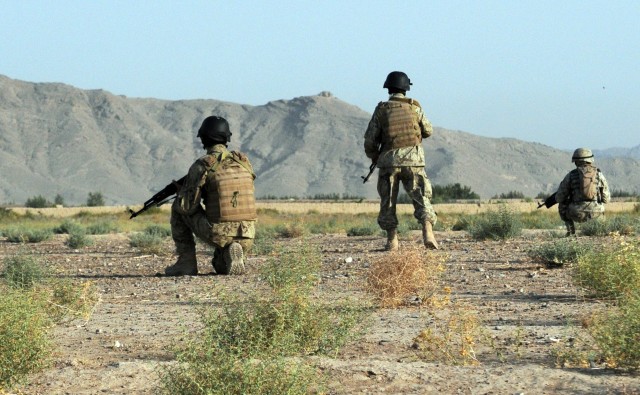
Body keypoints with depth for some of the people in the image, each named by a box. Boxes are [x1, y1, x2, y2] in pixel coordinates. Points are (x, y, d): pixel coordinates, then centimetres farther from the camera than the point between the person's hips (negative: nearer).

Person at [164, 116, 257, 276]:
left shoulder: (201, 165, -5)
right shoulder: (243, 161, 10)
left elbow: (187, 207, -6)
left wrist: (180, 193, 17)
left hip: (216, 235, -5)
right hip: (246, 239, 5)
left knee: (178, 209, 20)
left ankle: (187, 262, 14)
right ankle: (230, 255, 3)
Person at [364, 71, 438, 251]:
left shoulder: (381, 110, 0)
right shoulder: (414, 107, 2)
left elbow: (370, 140, 0)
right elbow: (428, 131, 15)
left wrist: (374, 158, 19)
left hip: (389, 161, 0)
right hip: (413, 160, 0)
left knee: (388, 202, 11)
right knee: (421, 198, 1)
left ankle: (392, 240, 8)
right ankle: (428, 233, -19)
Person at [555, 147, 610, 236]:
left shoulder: (571, 175, 3)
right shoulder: (598, 174, 6)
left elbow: (559, 198, 8)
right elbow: (606, 199, 11)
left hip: (577, 214, -2)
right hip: (595, 212, 2)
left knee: (562, 206, 31)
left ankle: (571, 231, 17)